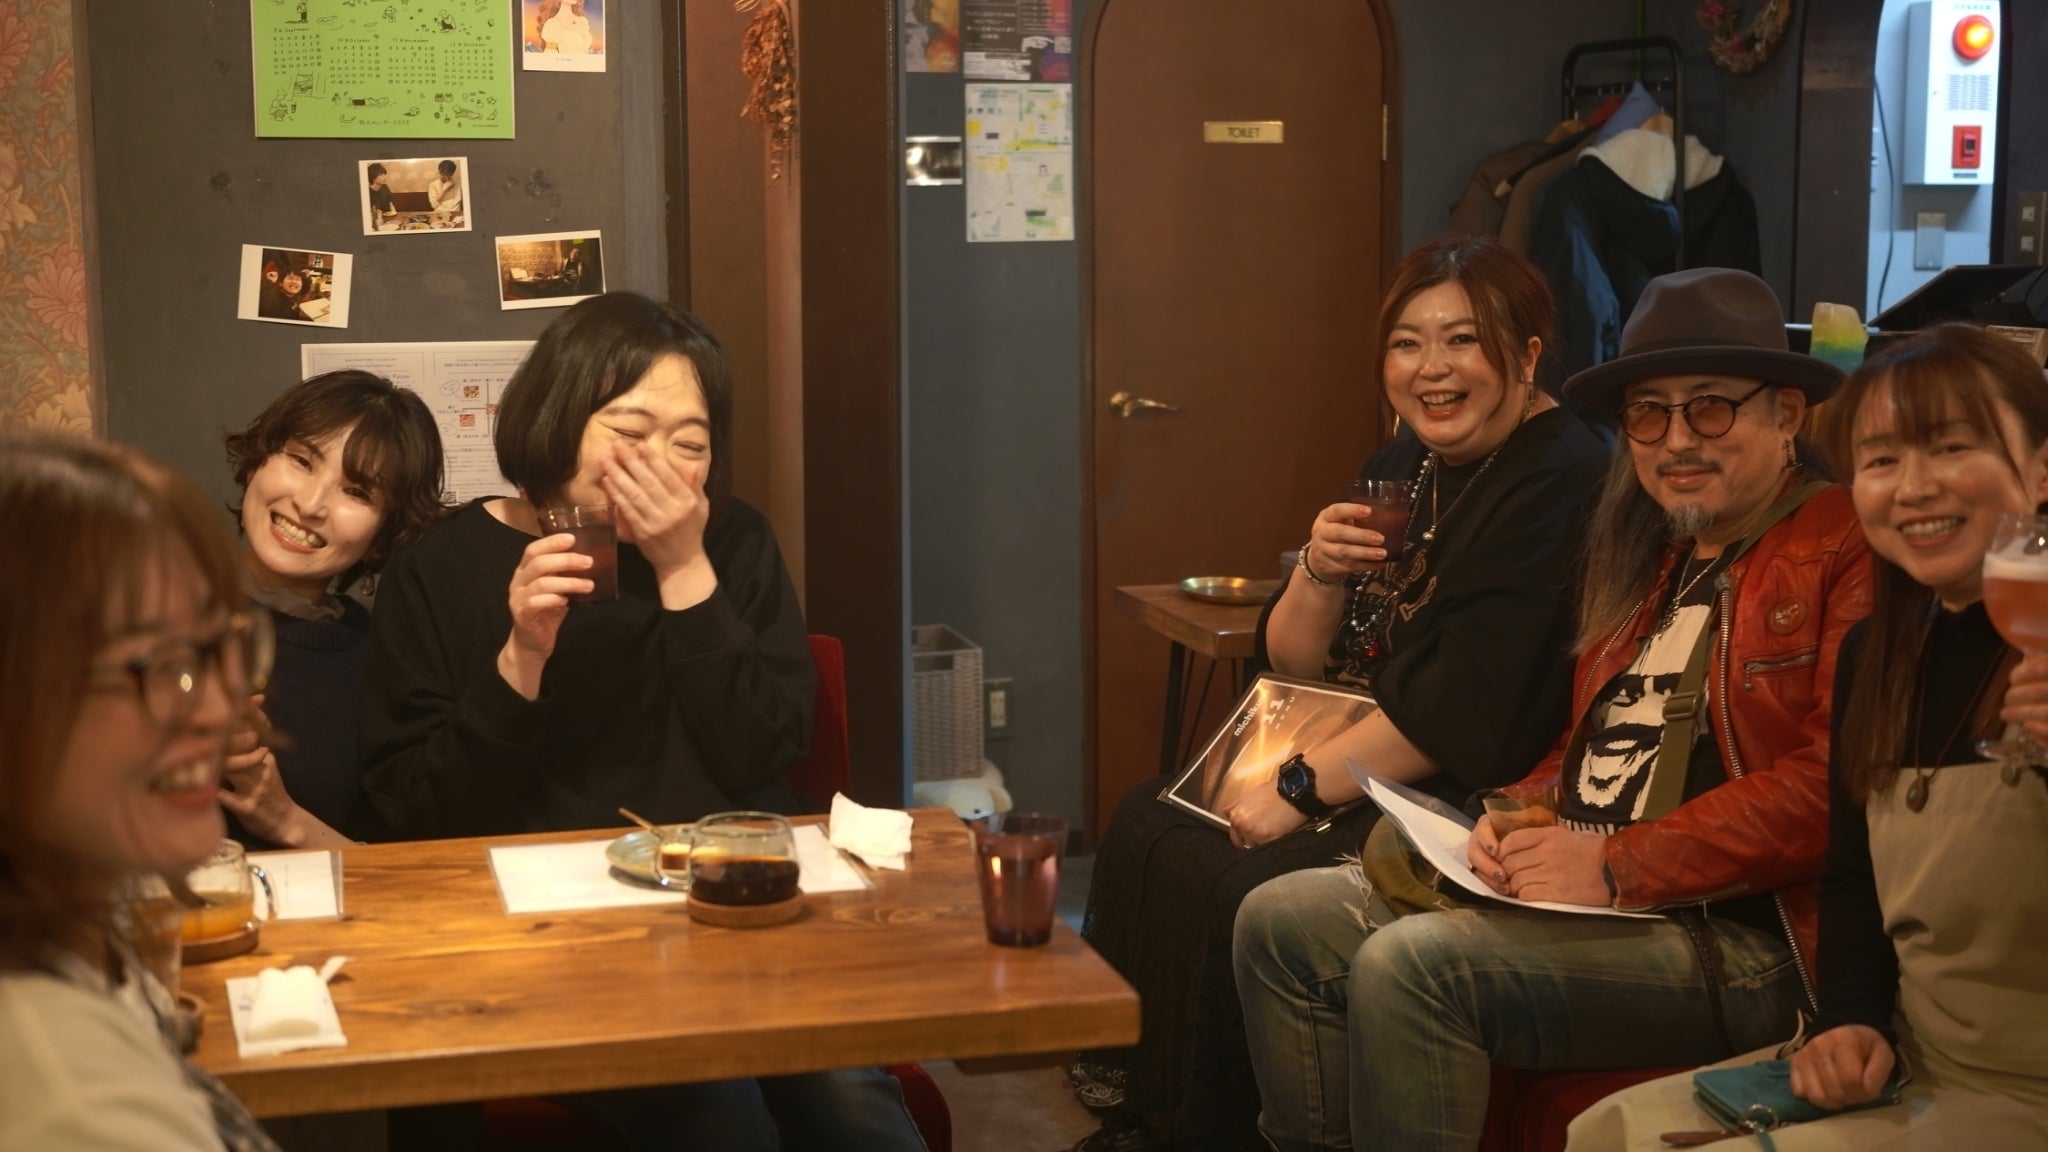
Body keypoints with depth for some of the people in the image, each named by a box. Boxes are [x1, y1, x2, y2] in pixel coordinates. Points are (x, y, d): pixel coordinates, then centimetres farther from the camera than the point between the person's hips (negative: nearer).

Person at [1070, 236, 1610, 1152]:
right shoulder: (1405, 468, 12)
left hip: (1466, 803, -9)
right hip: (1350, 775, 10)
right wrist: (1320, 573, -9)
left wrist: (1302, 786, -17)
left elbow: (1467, 707, -22)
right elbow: (1291, 664, 12)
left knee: (1231, 897, -24)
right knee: (1144, 828, -1)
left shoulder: (1557, 481, -14)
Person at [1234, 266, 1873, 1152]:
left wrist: (1618, 865, -19)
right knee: (1281, 921, -1)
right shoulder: (1644, 556, 20)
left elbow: (1836, 783, -18)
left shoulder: (1849, 551, -8)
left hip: (1741, 936, -9)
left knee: (1408, 966, -27)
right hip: (1580, 893, 9)